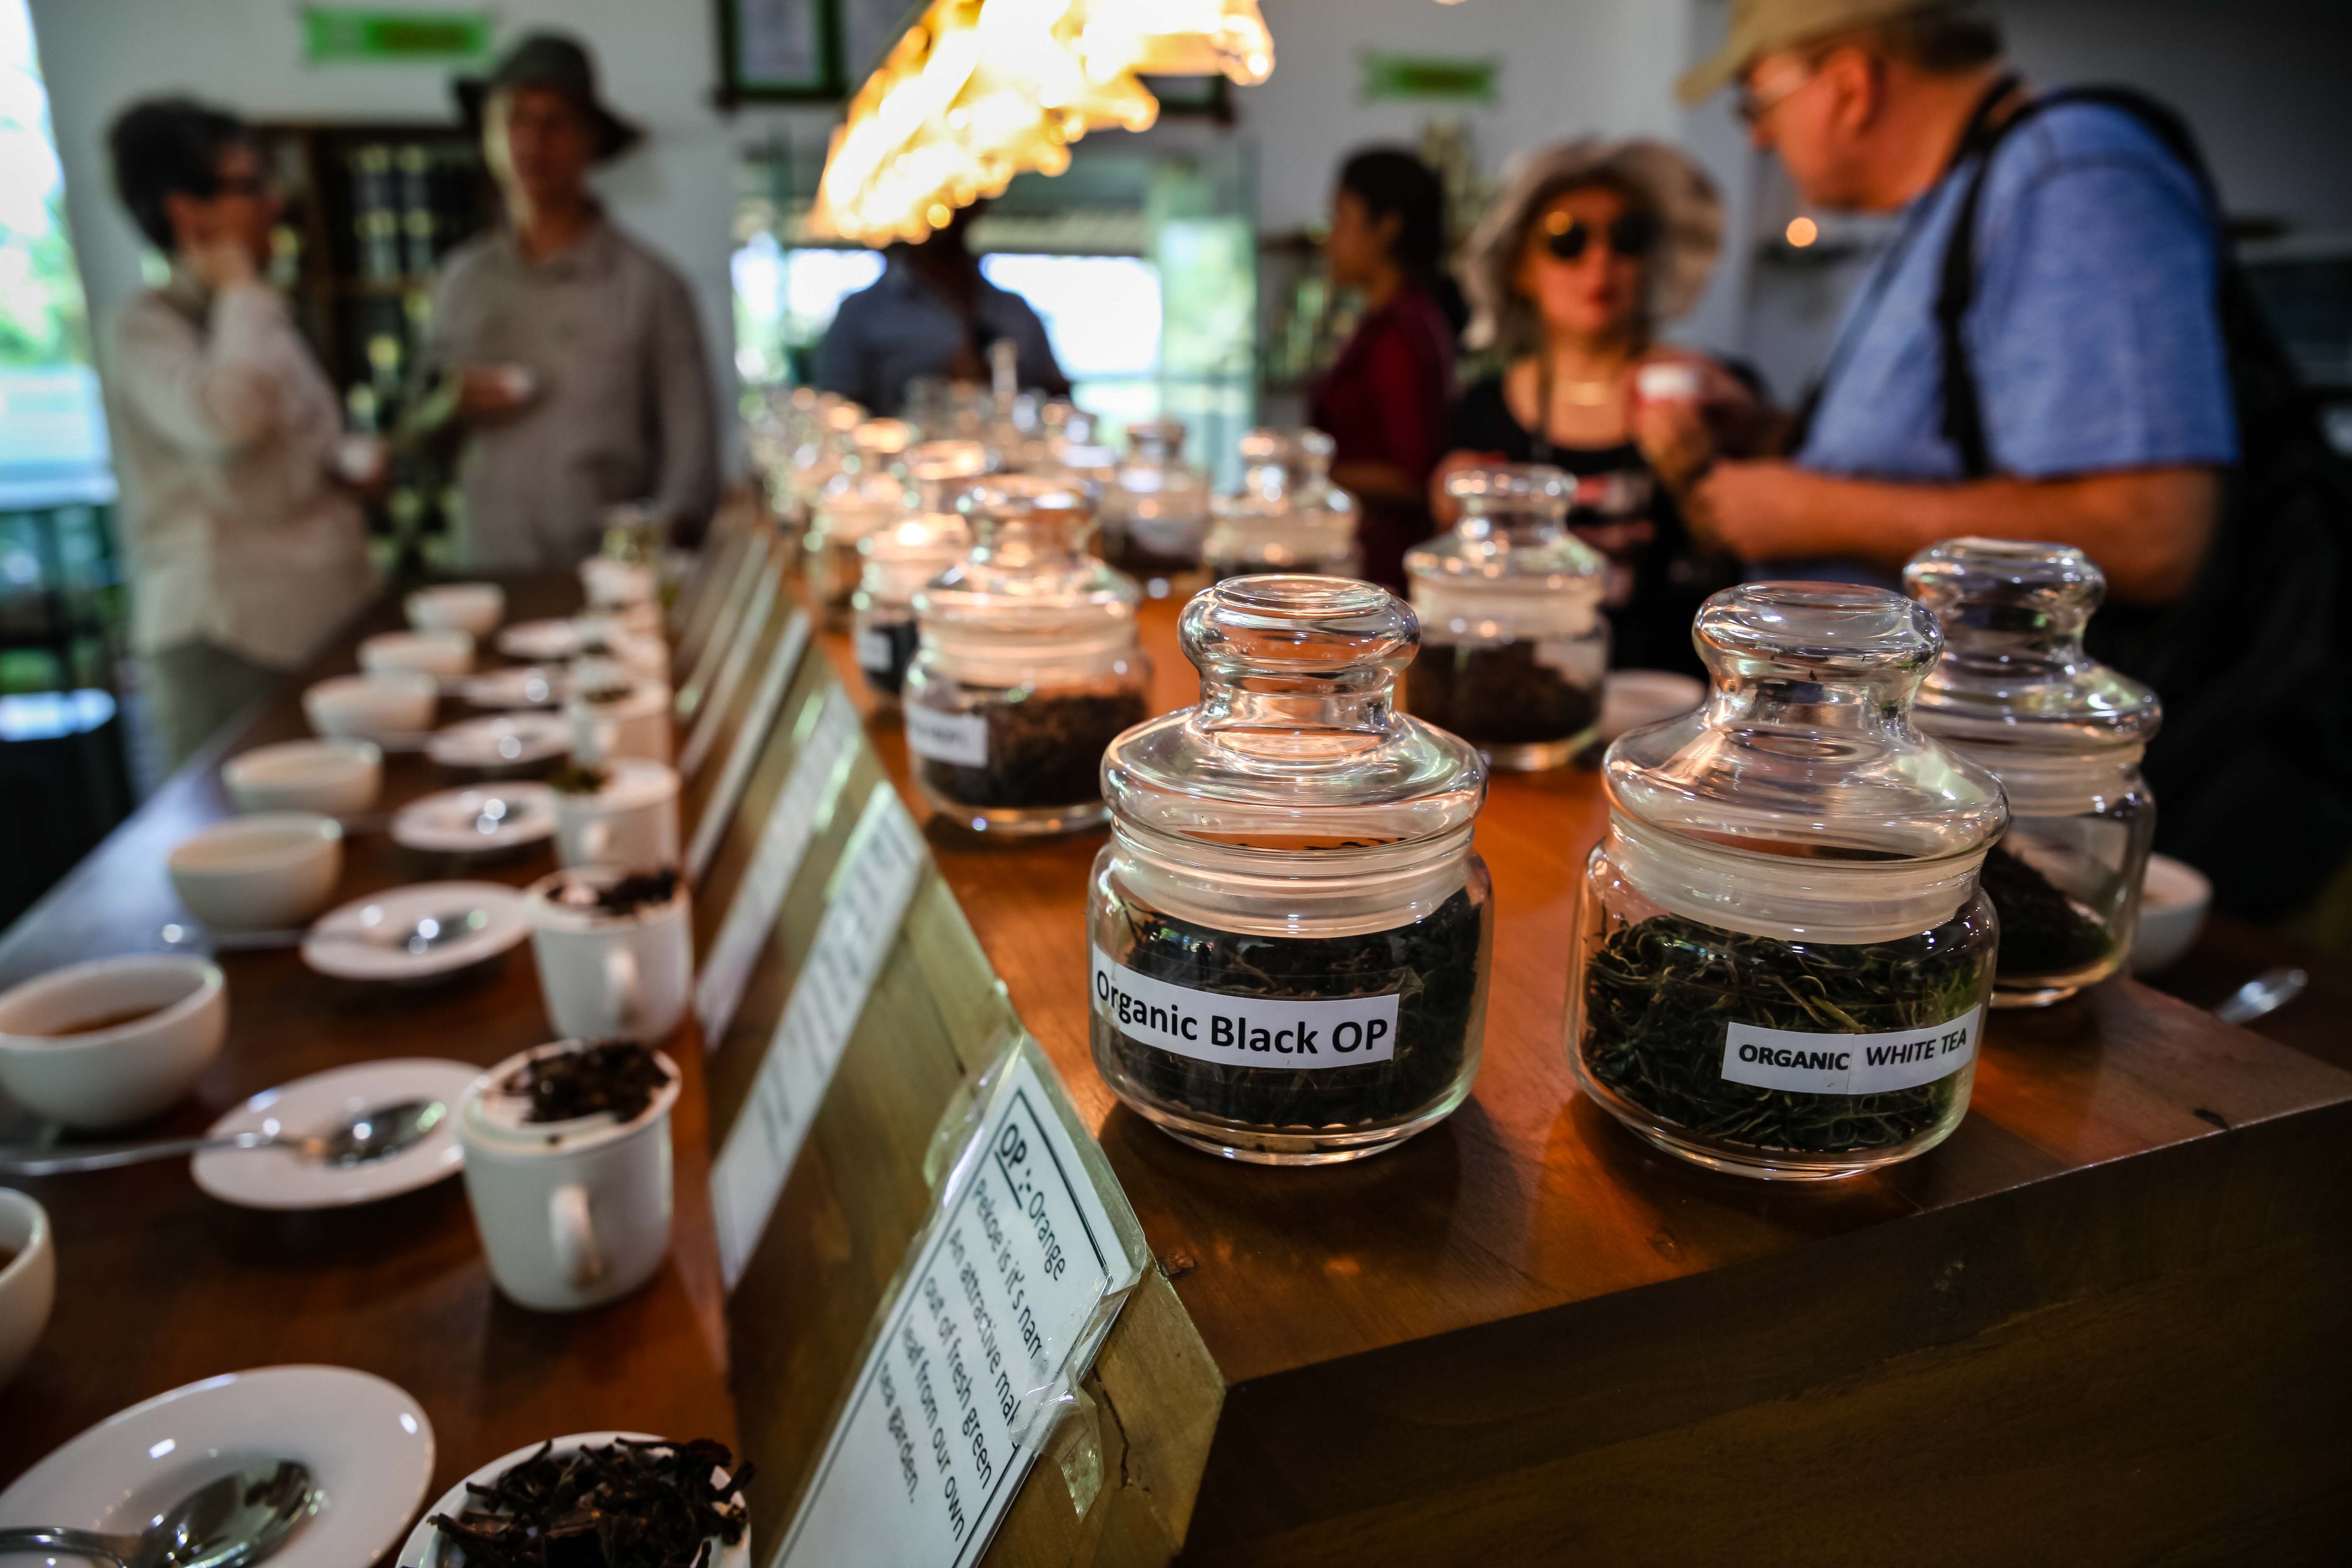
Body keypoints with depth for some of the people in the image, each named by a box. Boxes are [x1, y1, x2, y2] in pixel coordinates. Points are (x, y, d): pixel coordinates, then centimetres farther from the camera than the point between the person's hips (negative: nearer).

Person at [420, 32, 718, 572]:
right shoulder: (462, 278, 13)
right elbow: (424, 418, 23)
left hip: (608, 566, -3)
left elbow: (691, 443, -2)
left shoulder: (647, 284, 1)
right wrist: (449, 406, 2)